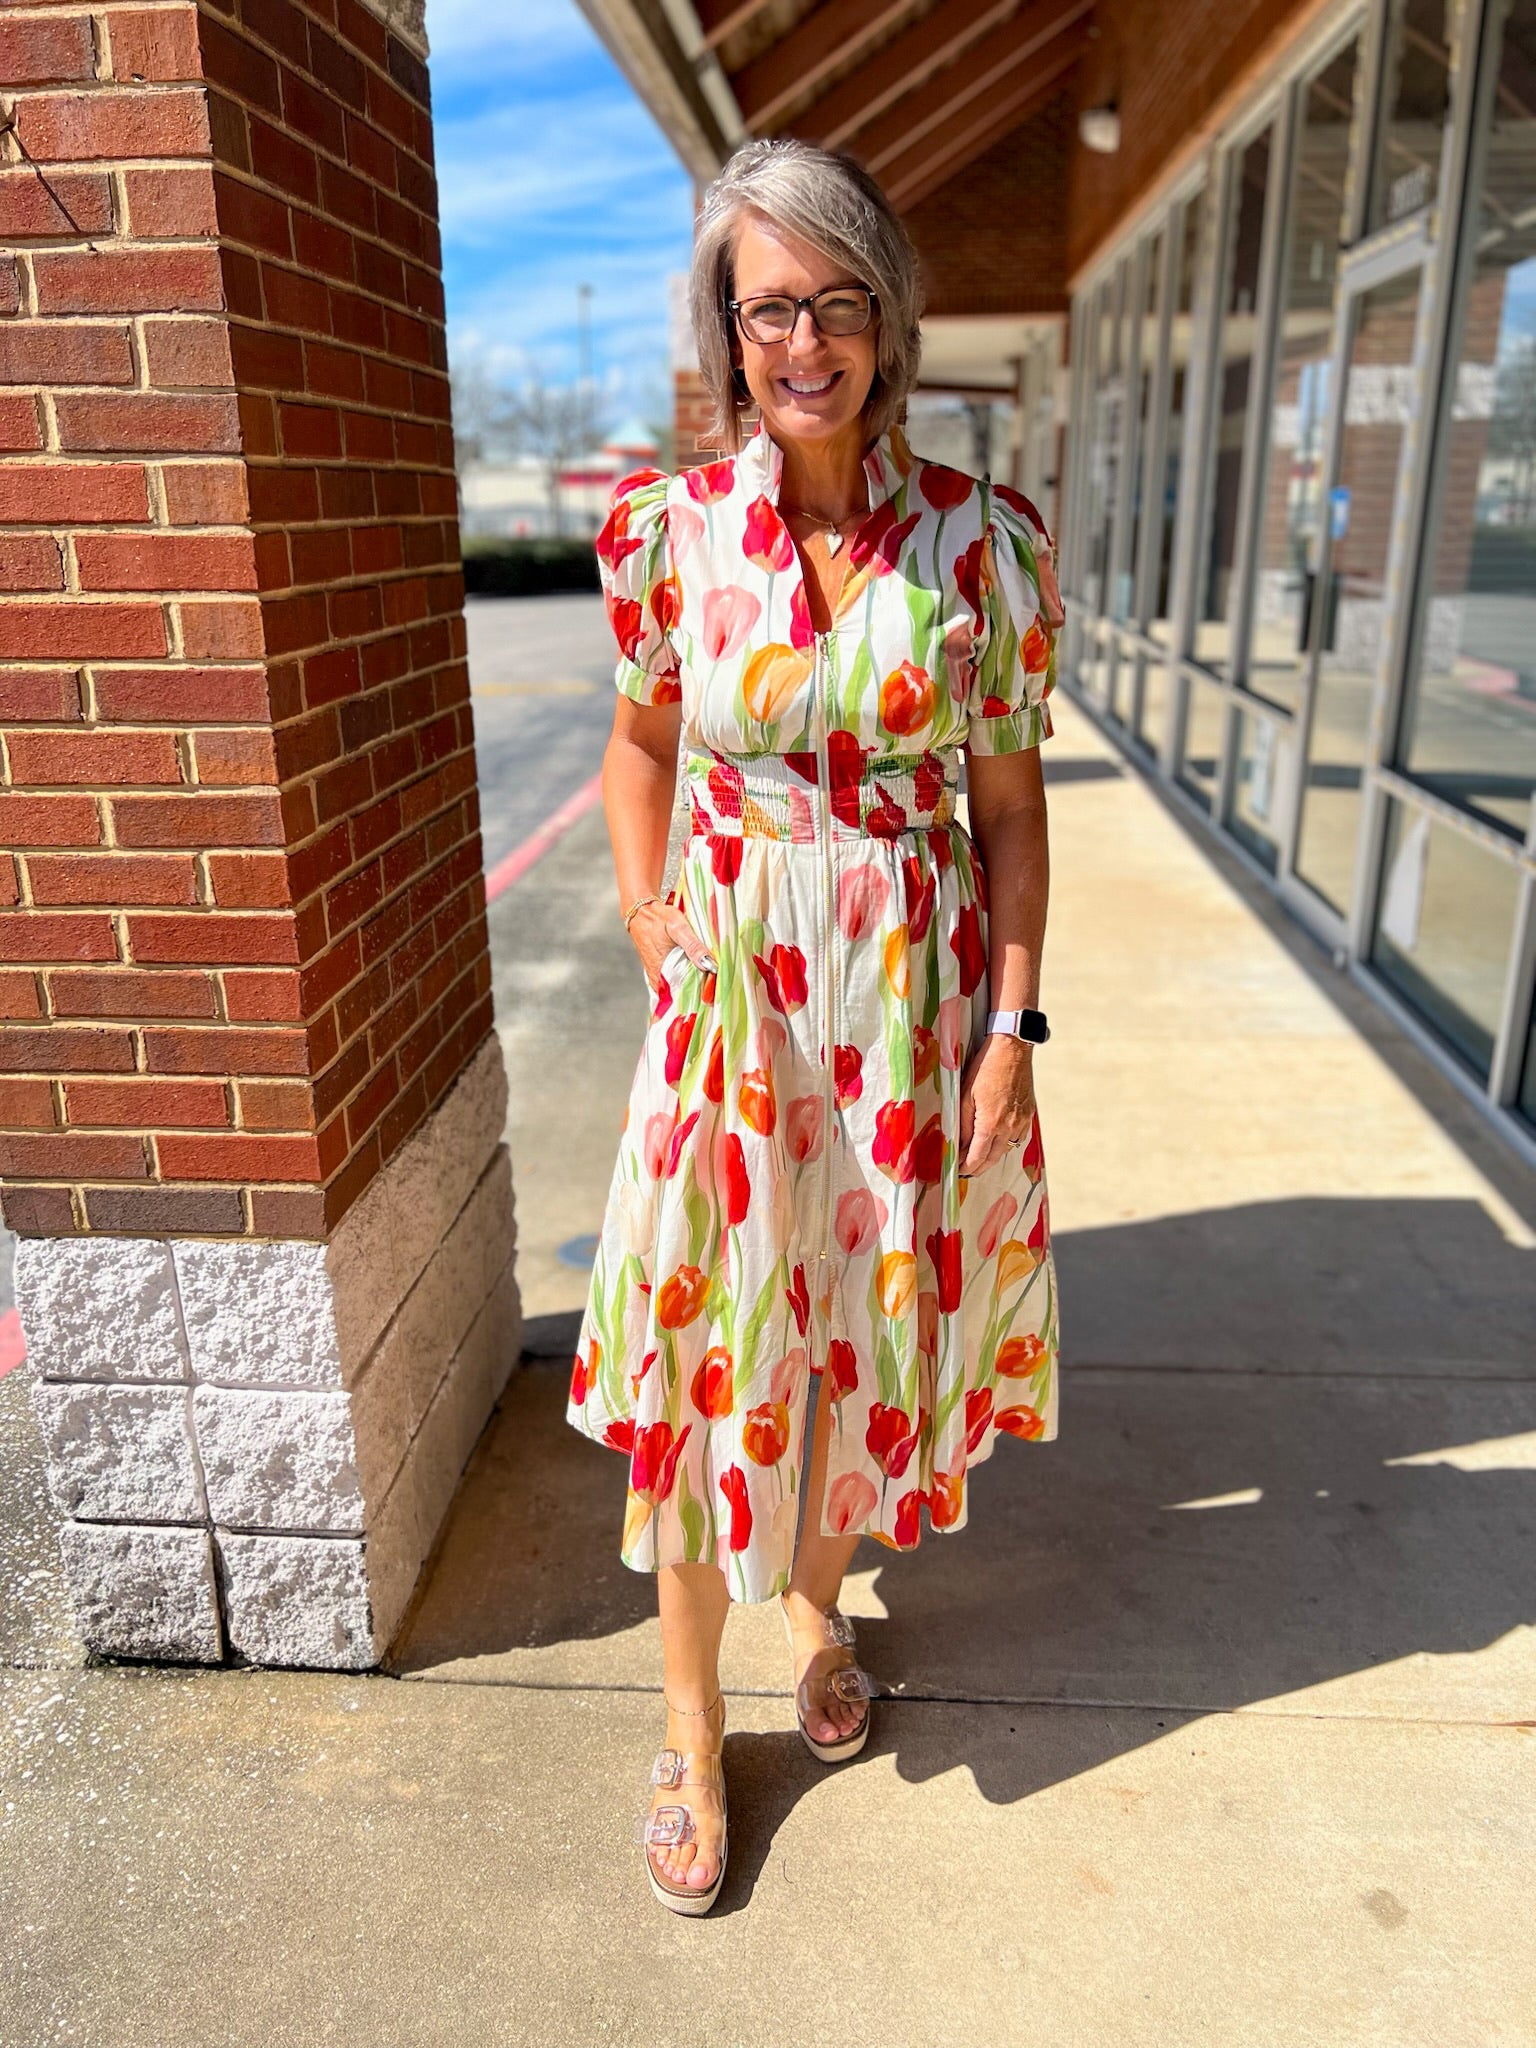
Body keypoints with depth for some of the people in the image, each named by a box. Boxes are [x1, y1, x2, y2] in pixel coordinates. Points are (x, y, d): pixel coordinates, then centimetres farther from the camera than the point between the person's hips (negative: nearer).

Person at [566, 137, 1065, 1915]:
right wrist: (643, 909, -1)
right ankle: (691, 1723, 31)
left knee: (859, 1314, 16)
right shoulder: (667, 527, -4)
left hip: (918, 993, 1)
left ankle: (819, 1600, 47)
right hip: (735, 991, 0)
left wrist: (1010, 1026, -5)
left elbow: (1007, 802, -1)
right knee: (706, 1341, 7)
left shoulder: (979, 540, -5)